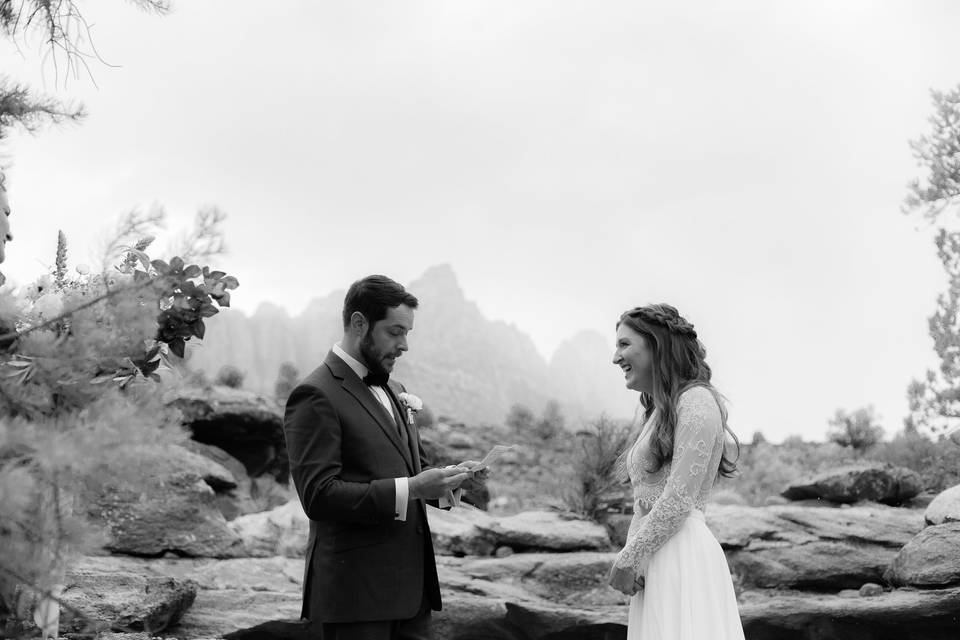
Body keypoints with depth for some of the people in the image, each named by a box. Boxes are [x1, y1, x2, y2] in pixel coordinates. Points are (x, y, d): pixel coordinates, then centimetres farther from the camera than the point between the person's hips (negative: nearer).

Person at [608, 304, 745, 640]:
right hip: (655, 566, 9)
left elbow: (679, 501, -14)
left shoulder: (697, 401, -7)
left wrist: (627, 560, -10)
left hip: (682, 557, -9)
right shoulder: (659, 412, 22)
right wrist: (629, 559, 4)